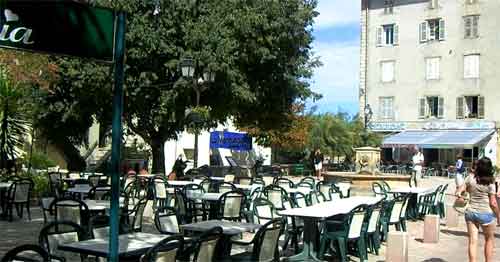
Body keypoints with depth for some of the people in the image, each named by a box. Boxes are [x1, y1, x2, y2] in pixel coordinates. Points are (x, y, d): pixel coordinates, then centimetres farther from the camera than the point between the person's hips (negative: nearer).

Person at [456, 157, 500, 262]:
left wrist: (459, 195, 19)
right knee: (489, 239, 19)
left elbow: (459, 191, -2)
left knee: (472, 241, 6)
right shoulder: (490, 182, -10)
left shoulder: (470, 177, -4)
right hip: (485, 214, -2)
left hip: (470, 212, 2)